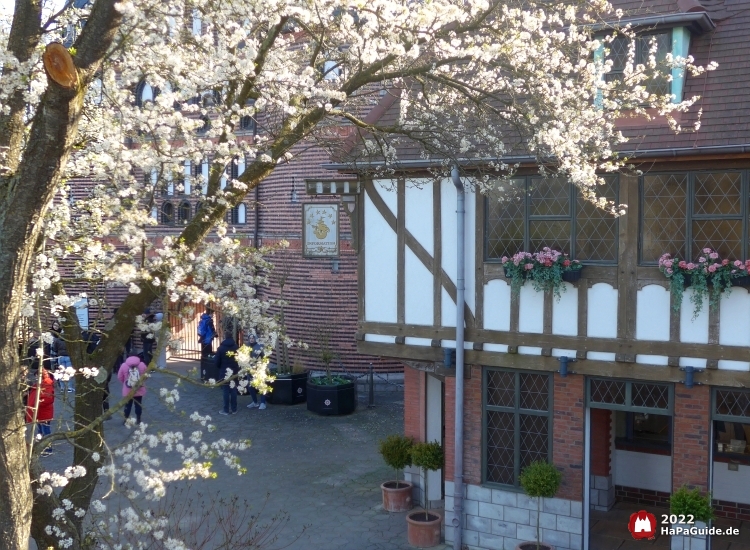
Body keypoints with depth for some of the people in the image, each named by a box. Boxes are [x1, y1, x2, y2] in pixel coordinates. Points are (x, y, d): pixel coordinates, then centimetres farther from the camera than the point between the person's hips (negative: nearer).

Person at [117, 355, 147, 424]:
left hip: (128, 391, -1)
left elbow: (120, 377, 0)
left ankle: (126, 419, 16)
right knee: (138, 405, 13)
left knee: (128, 405, 11)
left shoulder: (124, 365, -9)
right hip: (139, 390, 1)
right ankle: (138, 419, 17)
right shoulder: (142, 365, -8)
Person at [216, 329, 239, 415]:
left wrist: (219, 369, 13)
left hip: (224, 372, -3)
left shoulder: (221, 348, -8)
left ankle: (226, 410, 4)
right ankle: (234, 409, 11)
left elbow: (217, 361, -3)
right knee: (233, 390, 8)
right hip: (234, 372, 3)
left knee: (226, 391, 1)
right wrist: (237, 369, 11)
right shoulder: (236, 347, 0)